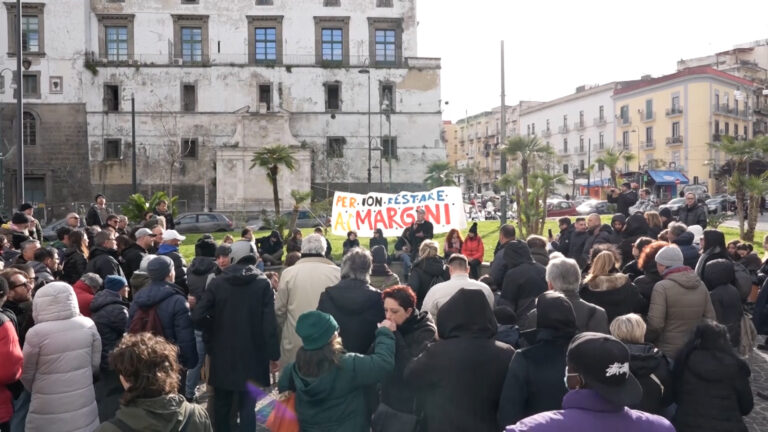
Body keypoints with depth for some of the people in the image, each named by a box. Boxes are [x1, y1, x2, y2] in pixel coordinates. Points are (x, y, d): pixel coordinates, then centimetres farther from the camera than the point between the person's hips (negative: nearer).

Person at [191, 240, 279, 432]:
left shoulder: (217, 282, -3)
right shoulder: (263, 283, -9)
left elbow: (197, 316, -9)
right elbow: (269, 323, -13)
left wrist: (215, 331, 10)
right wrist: (273, 355, -6)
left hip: (222, 355, 2)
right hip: (252, 356, -2)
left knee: (221, 406, 18)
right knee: (248, 407, 6)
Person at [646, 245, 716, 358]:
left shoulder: (661, 287, -14)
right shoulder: (701, 285, 4)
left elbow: (655, 324, -19)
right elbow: (711, 319, 6)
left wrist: (645, 340, -3)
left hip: (667, 353, -6)